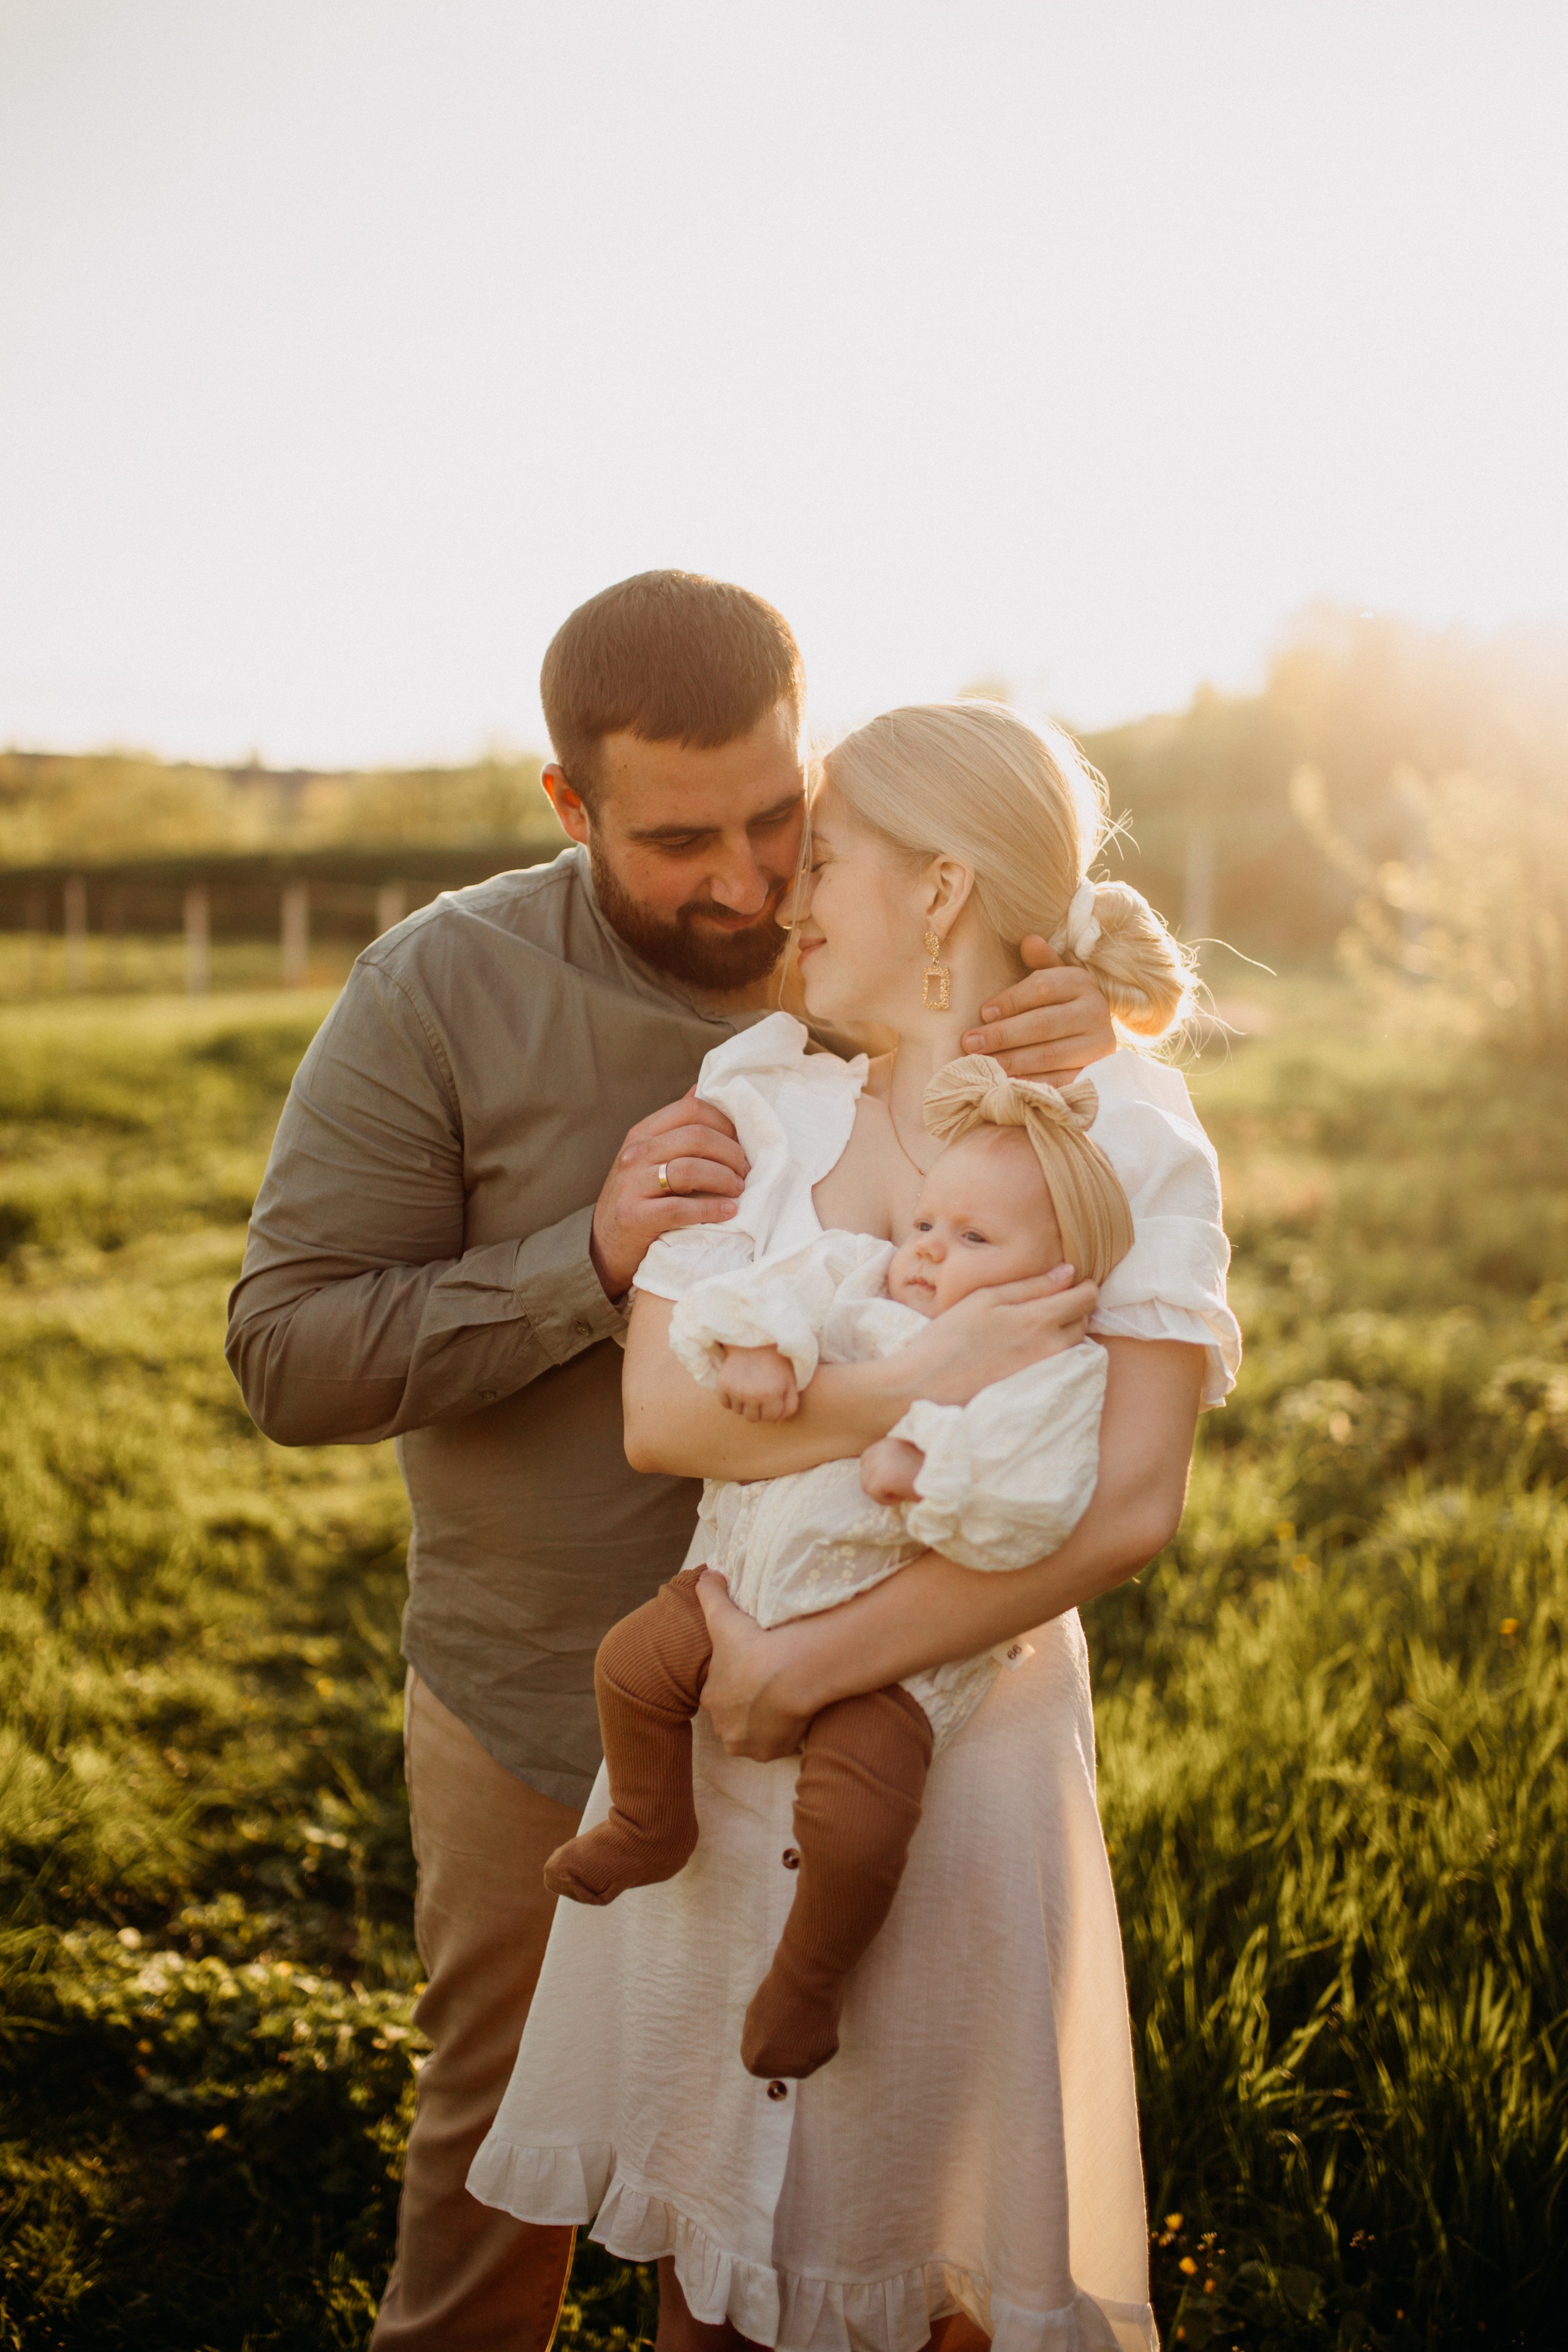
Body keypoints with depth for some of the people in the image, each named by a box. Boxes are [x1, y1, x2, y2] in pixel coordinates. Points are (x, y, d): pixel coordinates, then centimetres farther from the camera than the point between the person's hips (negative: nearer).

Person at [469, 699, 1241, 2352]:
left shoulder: (1130, 1142, -9)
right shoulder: (755, 1094, 0)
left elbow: (1125, 1510, -16)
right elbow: (658, 1413, -9)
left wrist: (813, 1665, -17)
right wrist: (908, 1388, -24)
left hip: (971, 1727, -2)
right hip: (724, 1729, 3)